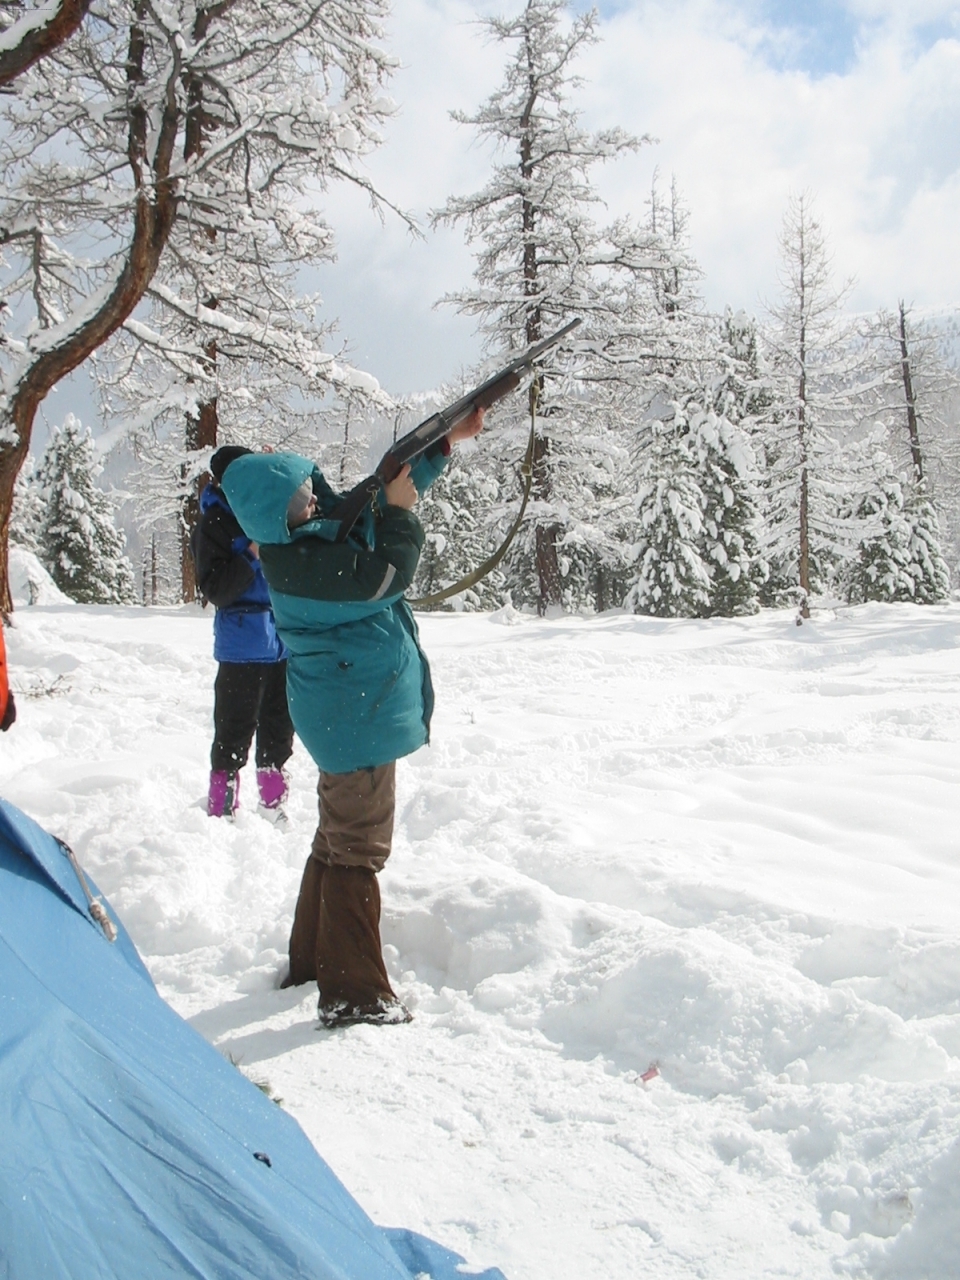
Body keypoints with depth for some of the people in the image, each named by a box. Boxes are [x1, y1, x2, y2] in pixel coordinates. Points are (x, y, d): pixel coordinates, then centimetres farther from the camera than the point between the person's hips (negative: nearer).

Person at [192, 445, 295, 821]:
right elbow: (214, 590, -13)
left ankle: (273, 804, 28)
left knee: (279, 725, 15)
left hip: (285, 640, 6)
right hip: (243, 645, -6)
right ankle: (221, 810, 9)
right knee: (235, 730, -1)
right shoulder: (214, 523, -7)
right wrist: (252, 555, -22)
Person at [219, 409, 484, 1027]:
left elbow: (384, 488, 16)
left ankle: (312, 960, 35)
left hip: (350, 706, 11)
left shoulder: (323, 526, 6)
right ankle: (354, 993, 3)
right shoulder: (298, 560, -22)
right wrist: (400, 512, -14)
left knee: (339, 838, 21)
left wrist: (444, 443, 13)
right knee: (359, 850, -5)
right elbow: (384, 576, -27)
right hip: (358, 713, -11)